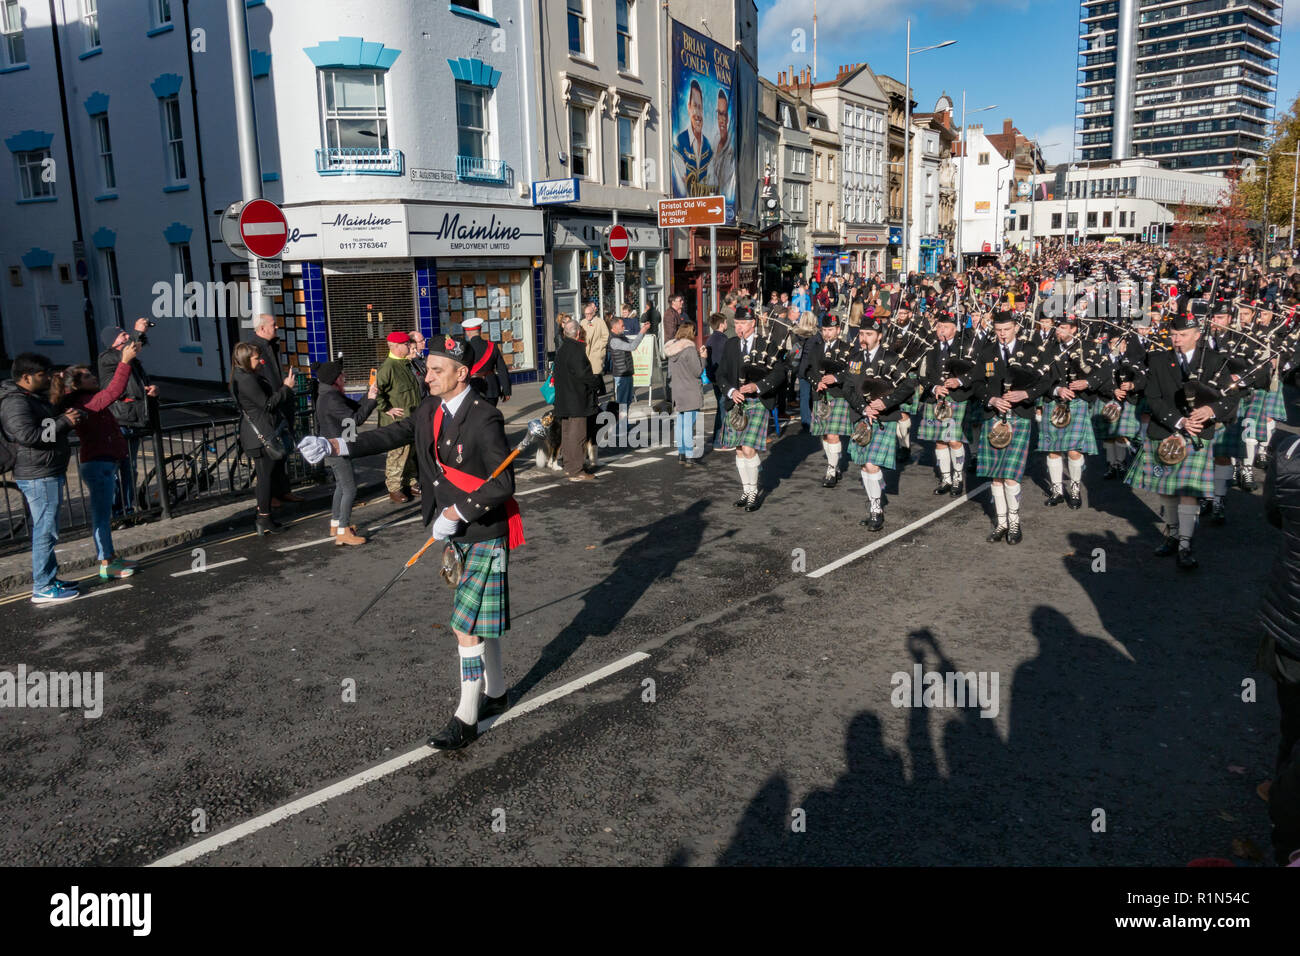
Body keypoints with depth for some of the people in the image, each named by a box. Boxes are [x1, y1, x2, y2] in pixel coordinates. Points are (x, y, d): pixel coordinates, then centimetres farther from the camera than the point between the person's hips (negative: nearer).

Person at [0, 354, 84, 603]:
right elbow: (27, 435, -28)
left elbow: (46, 426, 26)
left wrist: (69, 416, 5)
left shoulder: (34, 398, 16)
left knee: (46, 529, 18)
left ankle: (49, 578, 28)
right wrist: (64, 422, -21)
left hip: (48, 474, 11)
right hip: (38, 477, -11)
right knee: (46, 530, -7)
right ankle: (43, 589, -2)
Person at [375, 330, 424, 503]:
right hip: (397, 421, -9)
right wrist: (387, 409, -18)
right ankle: (394, 489, 7)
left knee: (411, 453, 16)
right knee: (397, 453, -3)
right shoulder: (388, 367, -17)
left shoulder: (406, 364, 12)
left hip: (411, 420, 9)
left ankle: (410, 483, 28)